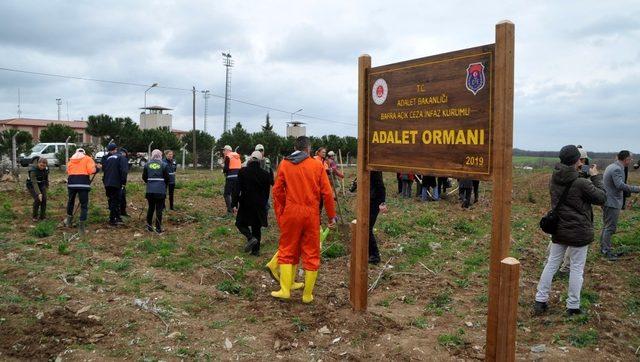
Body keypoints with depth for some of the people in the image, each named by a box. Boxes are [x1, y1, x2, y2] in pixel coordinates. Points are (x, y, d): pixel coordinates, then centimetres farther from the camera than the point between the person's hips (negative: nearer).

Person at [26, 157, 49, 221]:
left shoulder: (46, 168, -15)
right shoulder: (33, 169, -32)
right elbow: (34, 182, -37)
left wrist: (47, 184, 19)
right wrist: (39, 193, -45)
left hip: (41, 184, 4)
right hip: (32, 185, -4)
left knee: (44, 199, -11)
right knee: (37, 199, -19)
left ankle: (42, 216, 2)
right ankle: (34, 216, 1)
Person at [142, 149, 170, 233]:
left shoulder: (147, 165, 2)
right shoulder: (164, 165, -5)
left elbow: (144, 177, 6)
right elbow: (167, 178, -2)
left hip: (150, 190, 3)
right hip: (160, 191, -3)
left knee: (150, 208, 16)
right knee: (159, 209, 3)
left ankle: (149, 226, 23)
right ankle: (158, 228, 5)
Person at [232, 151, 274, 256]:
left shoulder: (243, 171, -9)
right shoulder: (265, 174, 0)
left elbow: (237, 189, -9)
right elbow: (267, 191, 8)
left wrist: (234, 204, -5)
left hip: (246, 204, -3)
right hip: (260, 206, 3)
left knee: (241, 223, 13)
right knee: (256, 227, 12)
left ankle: (250, 238, -13)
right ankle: (256, 249, 11)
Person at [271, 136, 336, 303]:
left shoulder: (284, 164, 3)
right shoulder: (317, 165, 1)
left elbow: (277, 191, 2)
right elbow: (327, 193, -1)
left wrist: (279, 214, 12)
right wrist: (331, 216, 8)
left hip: (291, 213, 1)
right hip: (311, 214, 0)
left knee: (287, 251, 13)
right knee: (311, 254, 8)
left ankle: (285, 290, 11)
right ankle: (308, 295, 15)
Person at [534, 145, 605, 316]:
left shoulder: (554, 180, -3)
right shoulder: (581, 183, -21)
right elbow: (601, 198, -8)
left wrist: (578, 171, 8)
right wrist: (596, 177, 1)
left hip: (558, 230, 6)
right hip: (579, 231, -6)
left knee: (551, 264, 13)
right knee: (576, 268, 7)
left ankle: (540, 301, 16)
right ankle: (573, 306, 16)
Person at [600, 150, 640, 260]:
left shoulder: (611, 167, 13)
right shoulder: (617, 169, -19)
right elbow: (620, 185, -30)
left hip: (606, 201, 10)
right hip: (612, 202, -10)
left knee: (606, 226, 16)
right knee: (610, 227, -5)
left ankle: (603, 248, 24)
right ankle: (606, 250, 0)